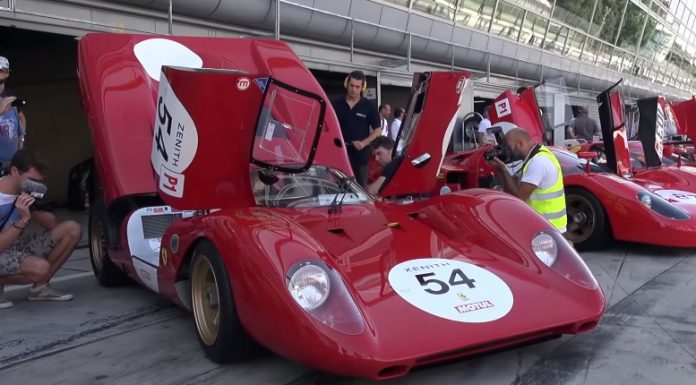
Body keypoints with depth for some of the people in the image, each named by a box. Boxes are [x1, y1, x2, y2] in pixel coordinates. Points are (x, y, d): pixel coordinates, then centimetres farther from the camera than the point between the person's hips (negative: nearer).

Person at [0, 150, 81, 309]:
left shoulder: (26, 193, -5)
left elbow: (51, 225, 2)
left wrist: (35, 211, -18)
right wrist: (23, 220, -34)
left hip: (18, 245, 8)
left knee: (72, 229, -5)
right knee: (40, 267, -37)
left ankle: (39, 287, 3)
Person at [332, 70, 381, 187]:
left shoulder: (369, 106, 1)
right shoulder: (335, 104, 3)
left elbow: (378, 130, 3)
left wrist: (364, 143, -12)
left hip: (360, 154, -1)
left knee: (360, 186, 6)